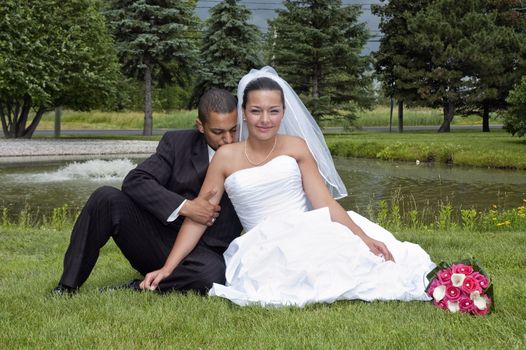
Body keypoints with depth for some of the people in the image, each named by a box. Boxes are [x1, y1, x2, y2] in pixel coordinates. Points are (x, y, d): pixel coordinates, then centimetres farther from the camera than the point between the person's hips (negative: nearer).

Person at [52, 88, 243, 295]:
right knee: (106, 198, -22)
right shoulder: (177, 143, 0)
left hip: (202, 253, -1)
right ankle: (68, 287, -14)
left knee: (213, 274, -38)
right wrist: (185, 207, -22)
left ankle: (138, 288, -18)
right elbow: (135, 182, -13)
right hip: (158, 239, 1)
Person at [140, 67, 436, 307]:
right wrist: (167, 269, -3)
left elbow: (325, 202, 0)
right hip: (266, 249, -1)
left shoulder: (295, 146, 6)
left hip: (309, 232, 2)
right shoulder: (226, 157, 2)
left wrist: (364, 237, -13)